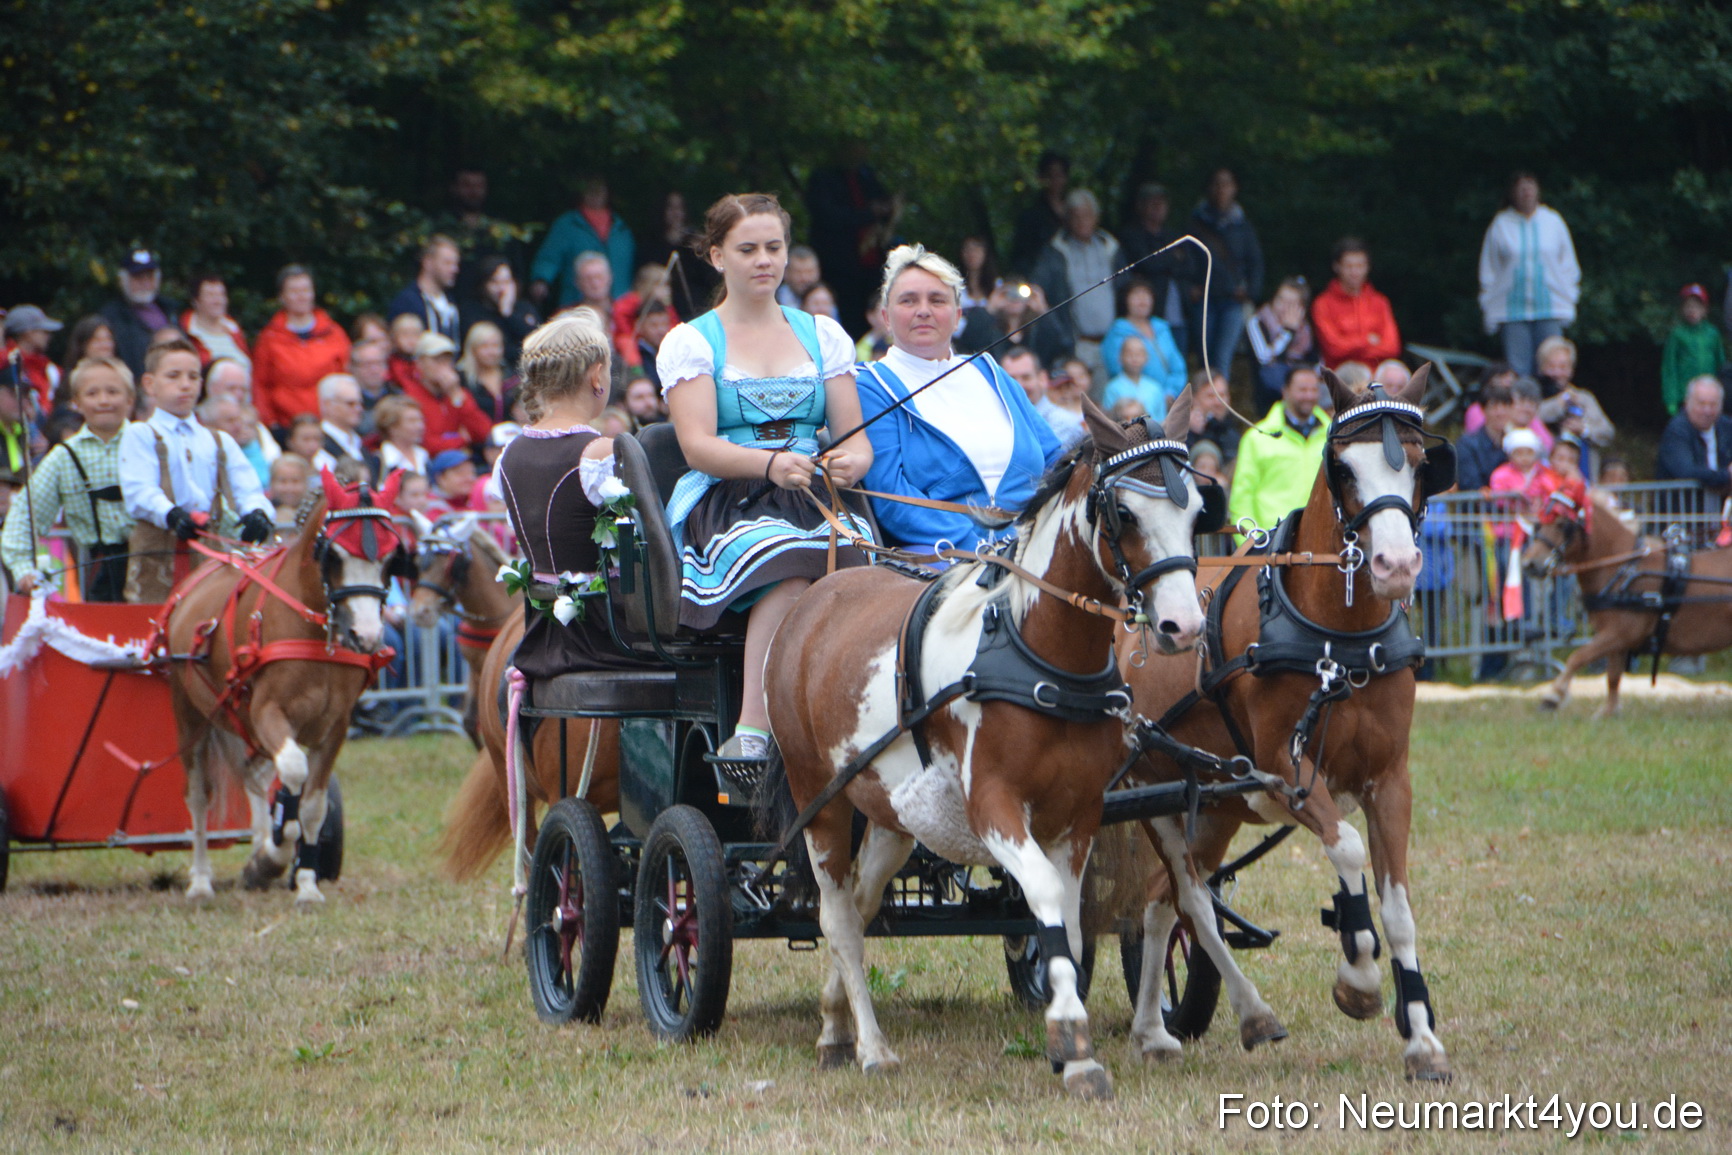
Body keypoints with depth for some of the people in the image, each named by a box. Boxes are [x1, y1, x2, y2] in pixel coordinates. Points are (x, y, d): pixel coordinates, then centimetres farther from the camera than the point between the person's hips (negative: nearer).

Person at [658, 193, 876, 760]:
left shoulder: (823, 335, 19)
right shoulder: (690, 344, 9)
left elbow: (855, 435, 12)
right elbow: (698, 446, -5)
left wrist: (851, 462, -14)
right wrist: (771, 463, -25)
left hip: (811, 499, 3)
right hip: (722, 502, -3)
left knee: (844, 551, -35)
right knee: (789, 565, -38)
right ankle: (752, 730, -41)